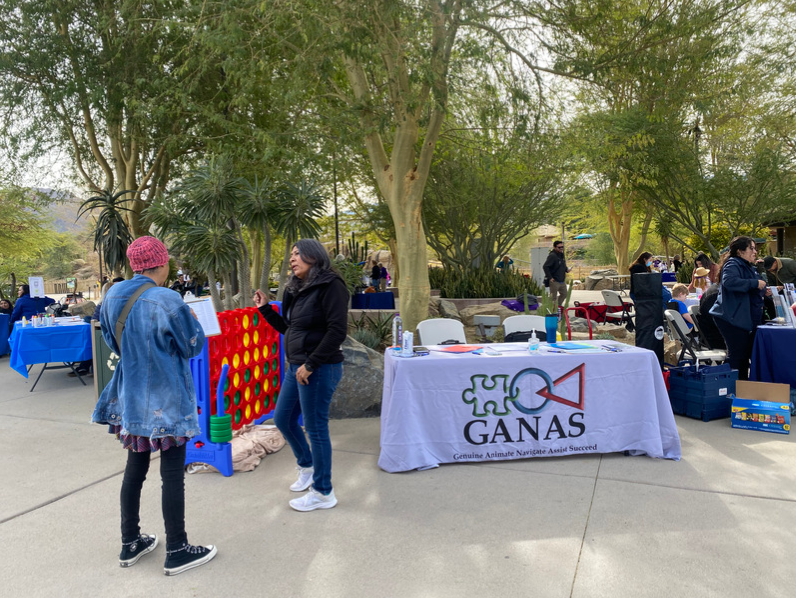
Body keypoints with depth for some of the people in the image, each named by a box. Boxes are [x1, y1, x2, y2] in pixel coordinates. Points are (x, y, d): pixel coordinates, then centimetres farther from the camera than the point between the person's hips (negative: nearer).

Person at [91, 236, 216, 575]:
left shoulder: (113, 296, 0)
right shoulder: (167, 300, -20)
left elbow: (112, 342, 14)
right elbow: (193, 346, -10)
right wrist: (190, 320, 7)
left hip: (131, 396, 7)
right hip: (166, 400, -7)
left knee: (135, 467, 19)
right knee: (172, 474, 4)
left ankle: (130, 544, 31)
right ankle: (177, 552, 15)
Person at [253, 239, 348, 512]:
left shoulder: (330, 286, -13)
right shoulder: (298, 290, 13)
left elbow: (337, 330, -21)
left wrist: (310, 364, -21)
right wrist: (265, 308, 12)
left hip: (320, 369, -9)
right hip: (296, 366, 9)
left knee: (315, 428, -1)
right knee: (282, 419, 19)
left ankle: (323, 493, 16)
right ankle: (307, 466, 40)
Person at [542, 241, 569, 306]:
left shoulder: (562, 255, 10)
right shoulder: (552, 256, -18)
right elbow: (545, 267, -23)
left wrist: (566, 269, 7)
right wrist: (550, 277, -22)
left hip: (562, 280, 9)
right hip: (554, 281, -9)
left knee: (564, 294, 18)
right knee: (553, 297, 0)